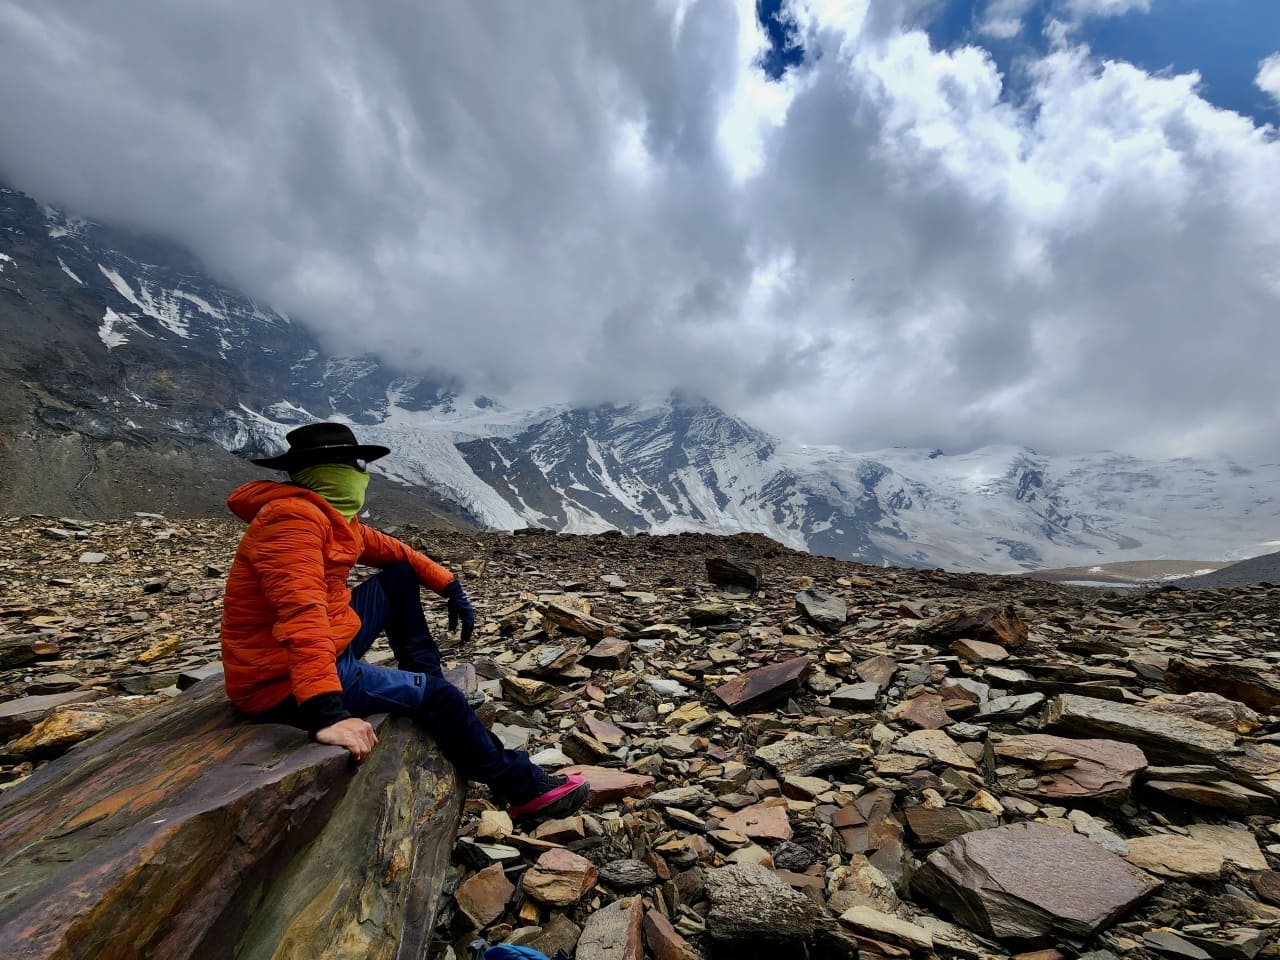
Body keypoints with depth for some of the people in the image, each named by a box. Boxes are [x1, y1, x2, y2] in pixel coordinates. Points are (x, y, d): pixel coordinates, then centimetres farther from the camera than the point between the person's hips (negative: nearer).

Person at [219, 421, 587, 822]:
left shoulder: (329, 517, 6)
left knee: (400, 576, 10)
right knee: (431, 693, -11)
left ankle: (425, 683, 14)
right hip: (285, 684, -10)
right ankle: (522, 787, 6)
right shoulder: (294, 517, -25)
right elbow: (302, 613, -38)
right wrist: (328, 712, -47)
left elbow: (395, 551, 16)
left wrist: (452, 588, 11)